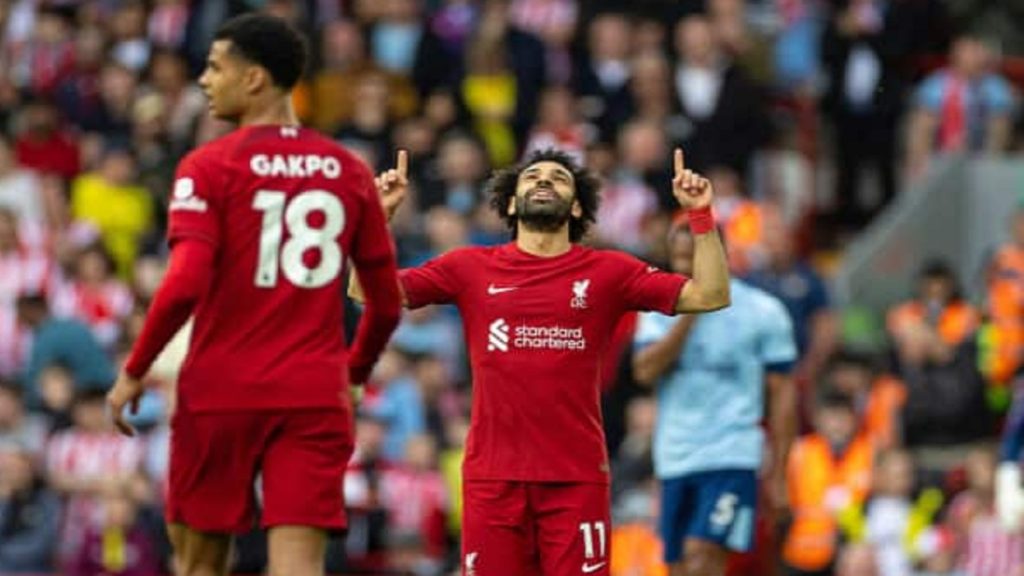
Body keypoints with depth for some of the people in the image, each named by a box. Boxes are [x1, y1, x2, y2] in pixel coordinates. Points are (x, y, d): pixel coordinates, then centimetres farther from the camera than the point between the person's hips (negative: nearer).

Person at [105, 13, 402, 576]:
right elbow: (387, 301, 12)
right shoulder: (348, 171, 9)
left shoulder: (210, 167, -5)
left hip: (220, 392, -3)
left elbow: (186, 285, -16)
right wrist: (356, 369, 28)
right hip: (316, 397, 3)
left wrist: (134, 370, -5)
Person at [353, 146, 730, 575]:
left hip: (576, 476, -1)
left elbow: (710, 295, 2)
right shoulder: (471, 268, 8)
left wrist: (701, 215, -6)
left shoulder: (608, 272, 7)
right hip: (492, 476, 1)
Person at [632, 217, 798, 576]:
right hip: (674, 462, 5)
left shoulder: (761, 311, -1)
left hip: (731, 456, -4)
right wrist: (687, 316, -12)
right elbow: (646, 371, -7)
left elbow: (783, 393, 1)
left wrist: (778, 473, -2)